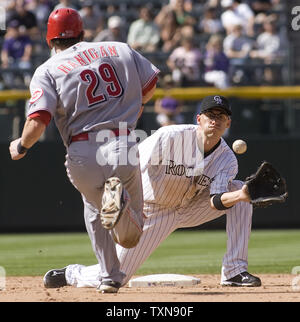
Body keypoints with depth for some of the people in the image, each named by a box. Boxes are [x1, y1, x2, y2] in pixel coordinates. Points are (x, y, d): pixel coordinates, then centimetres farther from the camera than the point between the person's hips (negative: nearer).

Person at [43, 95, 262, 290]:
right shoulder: (171, 137, -24)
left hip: (187, 209, 4)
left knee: (238, 189, -14)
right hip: (149, 211, -4)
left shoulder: (227, 159, -12)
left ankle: (234, 271, -14)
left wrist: (240, 195, -47)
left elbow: (217, 201, -25)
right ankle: (71, 274, 27)